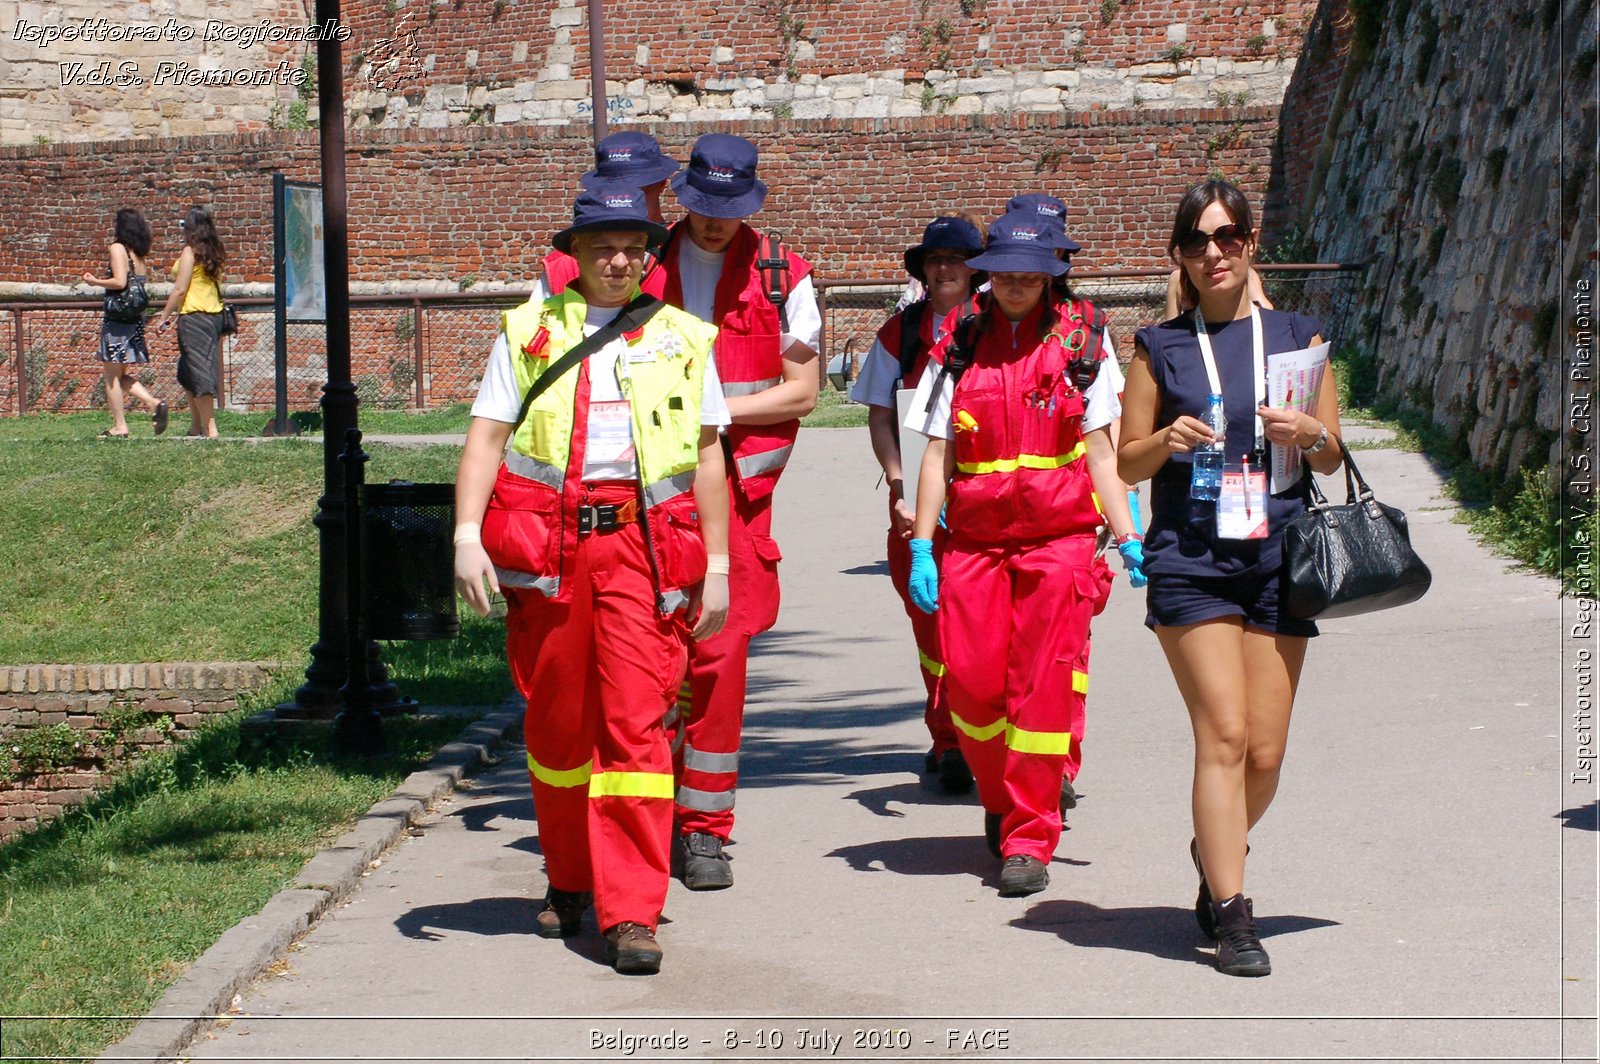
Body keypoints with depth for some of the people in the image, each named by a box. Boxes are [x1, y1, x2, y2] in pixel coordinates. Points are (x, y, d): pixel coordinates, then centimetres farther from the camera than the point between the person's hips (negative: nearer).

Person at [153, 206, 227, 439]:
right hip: (215, 315, 8)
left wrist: (165, 316, -3)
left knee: (199, 374, -7)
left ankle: (210, 428, -10)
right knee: (187, 374, 18)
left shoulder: (190, 252, -9)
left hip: (194, 316, -8)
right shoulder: (212, 253, 12)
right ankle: (196, 426, 21)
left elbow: (180, 290, -12)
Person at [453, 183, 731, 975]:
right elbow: (486, 437, 6)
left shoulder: (682, 340, 13)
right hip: (546, 544, 1)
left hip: (642, 542, -1)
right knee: (556, 722, 8)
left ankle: (631, 915, -8)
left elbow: (708, 457, 14)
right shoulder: (529, 332, 11)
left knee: (636, 721, -9)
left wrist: (716, 566, 9)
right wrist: (467, 535, -8)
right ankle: (568, 883, 27)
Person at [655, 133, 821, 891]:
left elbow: (801, 392, 3)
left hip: (735, 487, -1)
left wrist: (715, 410, -9)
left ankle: (705, 826, 3)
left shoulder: (780, 276, 4)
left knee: (720, 653, -5)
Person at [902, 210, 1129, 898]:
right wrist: (920, 548, 2)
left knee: (1043, 685, -8)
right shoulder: (960, 346, 9)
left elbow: (1100, 450, 6)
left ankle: (1029, 841, 0)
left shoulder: (1081, 341, 6)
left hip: (1059, 538, -2)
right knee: (971, 680, -4)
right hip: (974, 538, 2)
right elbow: (937, 454, 9)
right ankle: (1001, 800, 24)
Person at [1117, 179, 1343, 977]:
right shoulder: (1160, 348, 8)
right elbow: (1128, 462, 9)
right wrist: (1168, 440, -11)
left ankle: (1214, 851, 31)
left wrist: (1309, 434, -9)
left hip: (1277, 553, 2)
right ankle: (1232, 916, -8)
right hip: (1189, 558, -2)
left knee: (1265, 752, 2)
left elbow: (1333, 458, 13)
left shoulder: (1295, 337, 11)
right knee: (1223, 734, -13)